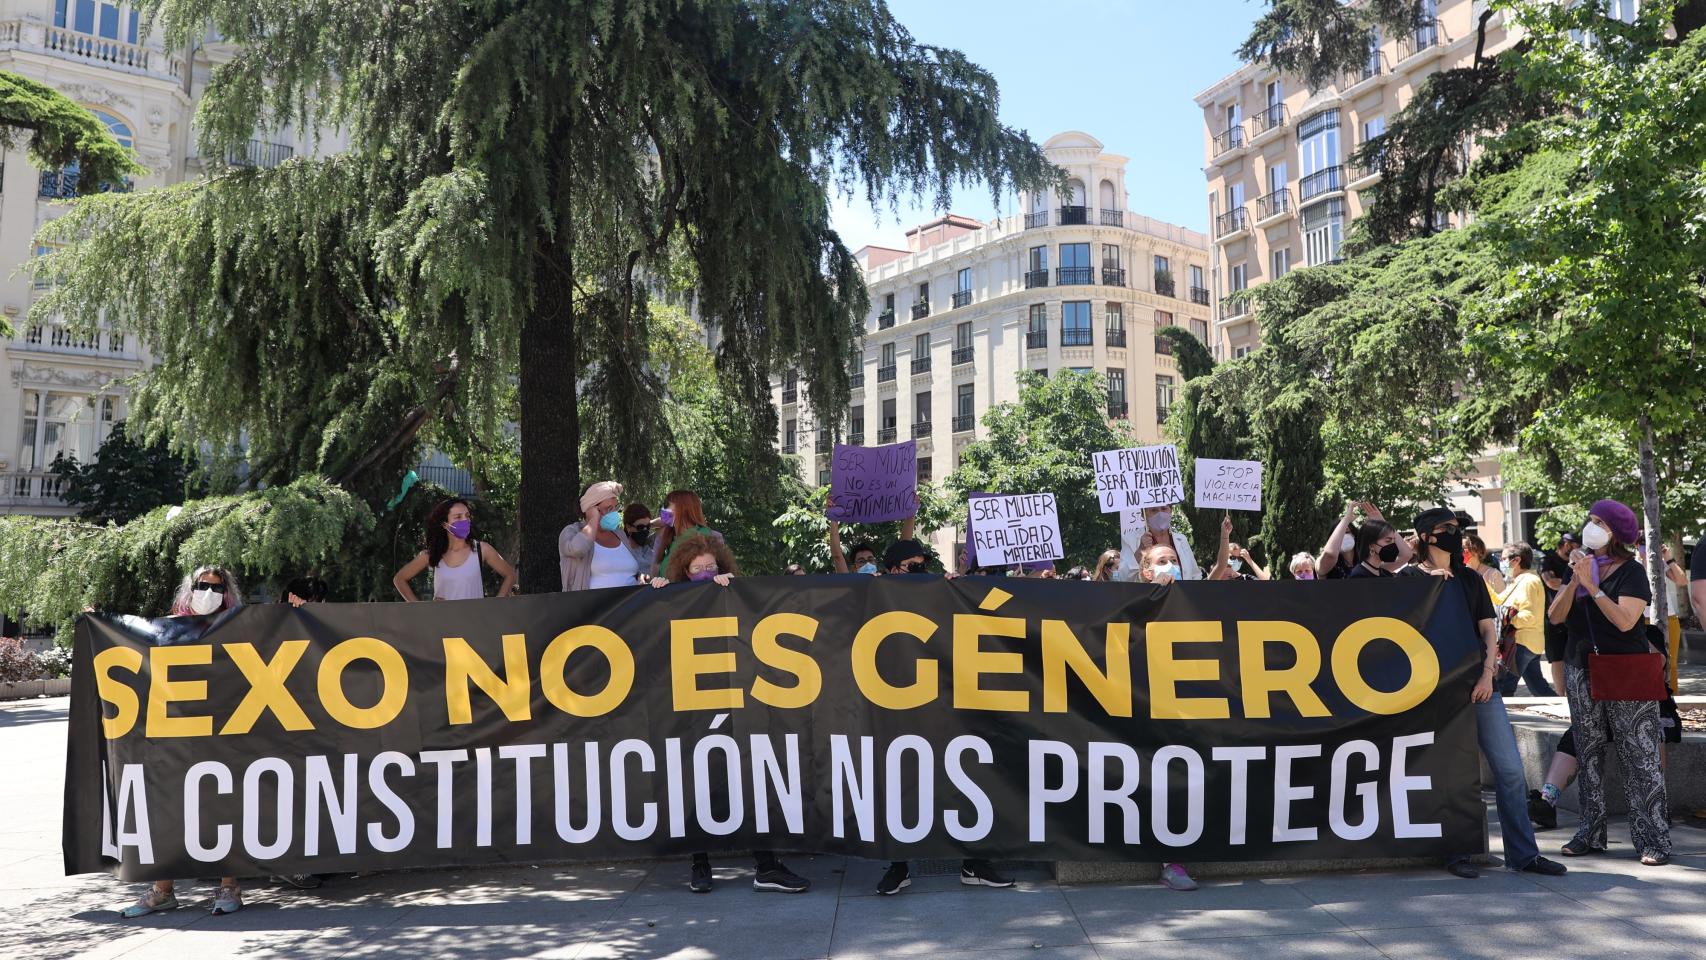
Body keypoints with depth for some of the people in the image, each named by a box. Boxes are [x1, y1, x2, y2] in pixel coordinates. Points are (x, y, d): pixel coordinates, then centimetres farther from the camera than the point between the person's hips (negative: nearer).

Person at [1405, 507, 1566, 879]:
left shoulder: (1471, 579, 15)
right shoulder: (1411, 578, 2)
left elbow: (1489, 630, 10)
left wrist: (1487, 674, -3)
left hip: (1479, 683, 4)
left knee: (1510, 768, 2)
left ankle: (1523, 853, 11)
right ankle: (1456, 853, 10)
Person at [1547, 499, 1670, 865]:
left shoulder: (1631, 572, -6)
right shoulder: (1579, 565, 11)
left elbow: (1625, 620, -20)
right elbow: (1556, 616, 2)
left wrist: (1592, 585, -20)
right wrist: (1575, 581, -10)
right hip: (1581, 671, 6)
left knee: (1640, 756, -5)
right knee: (1588, 753, 8)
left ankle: (1654, 839, -1)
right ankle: (1591, 833, 14)